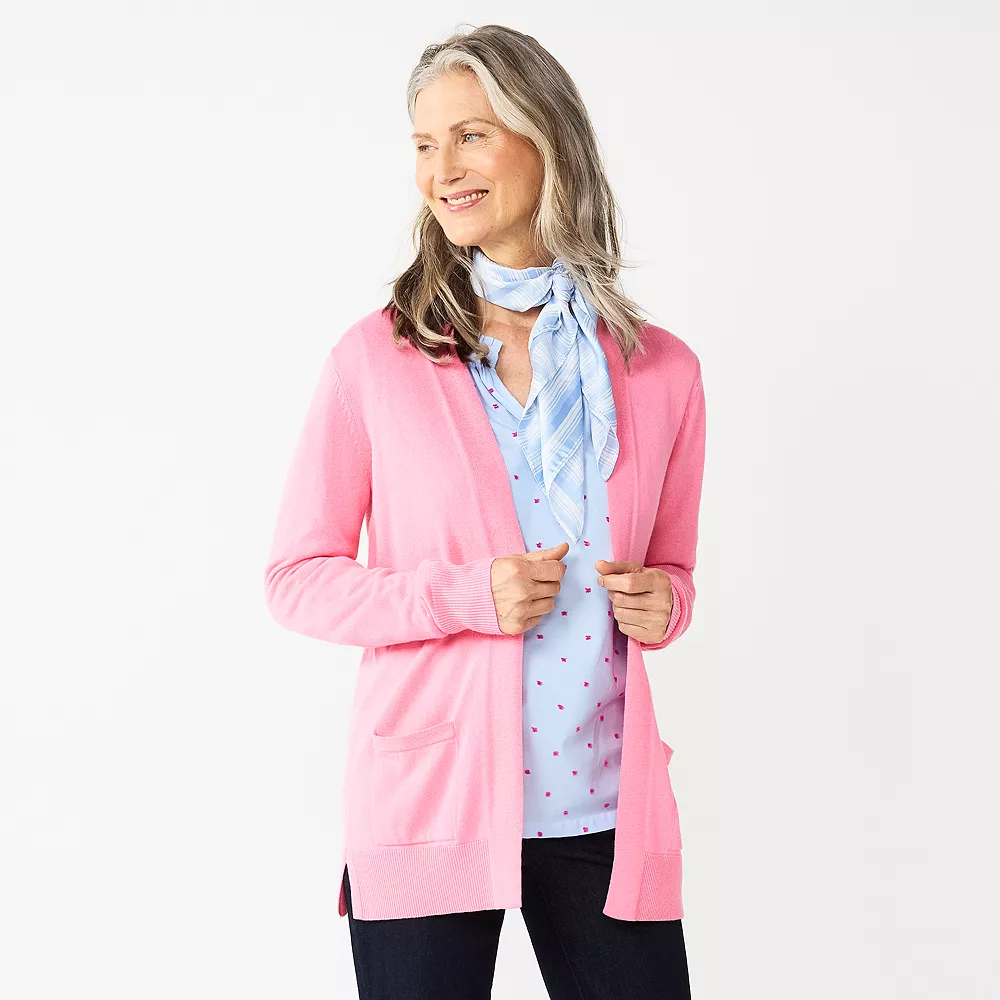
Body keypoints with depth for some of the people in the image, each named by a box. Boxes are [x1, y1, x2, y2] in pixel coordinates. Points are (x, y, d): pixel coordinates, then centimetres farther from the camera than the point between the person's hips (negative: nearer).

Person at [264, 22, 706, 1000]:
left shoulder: (660, 371, 5)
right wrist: (461, 596, -14)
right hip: (429, 807, -2)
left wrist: (662, 605, -6)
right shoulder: (376, 360, -2)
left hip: (604, 812, 2)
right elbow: (297, 577, 1)